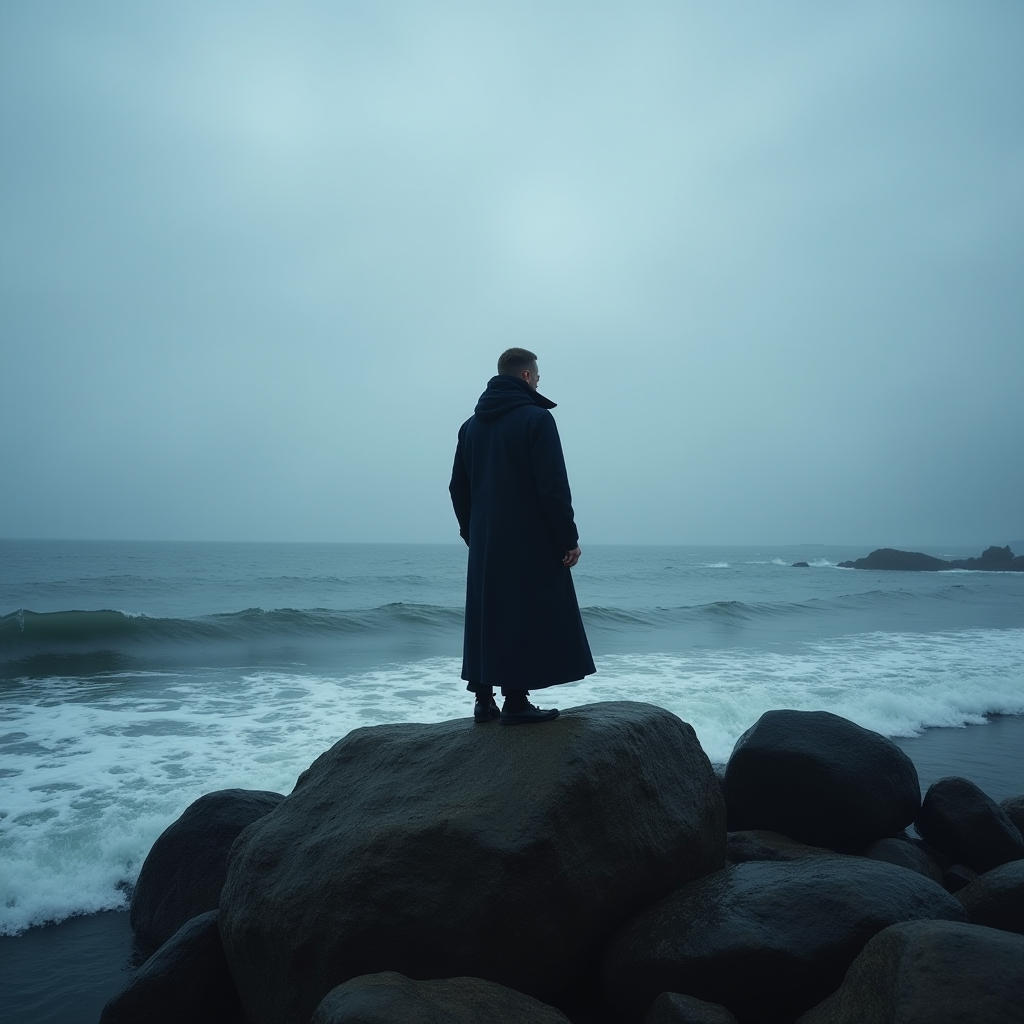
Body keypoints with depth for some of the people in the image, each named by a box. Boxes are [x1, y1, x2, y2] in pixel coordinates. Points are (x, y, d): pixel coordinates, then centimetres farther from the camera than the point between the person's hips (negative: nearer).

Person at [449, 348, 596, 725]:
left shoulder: (472, 424, 12)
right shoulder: (536, 418, -9)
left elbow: (458, 487, 14)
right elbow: (553, 486, -15)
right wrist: (568, 538, -10)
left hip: (485, 545, 7)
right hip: (530, 542, -7)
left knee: (486, 617, 11)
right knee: (526, 619, -1)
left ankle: (484, 699, 15)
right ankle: (515, 702, 0)